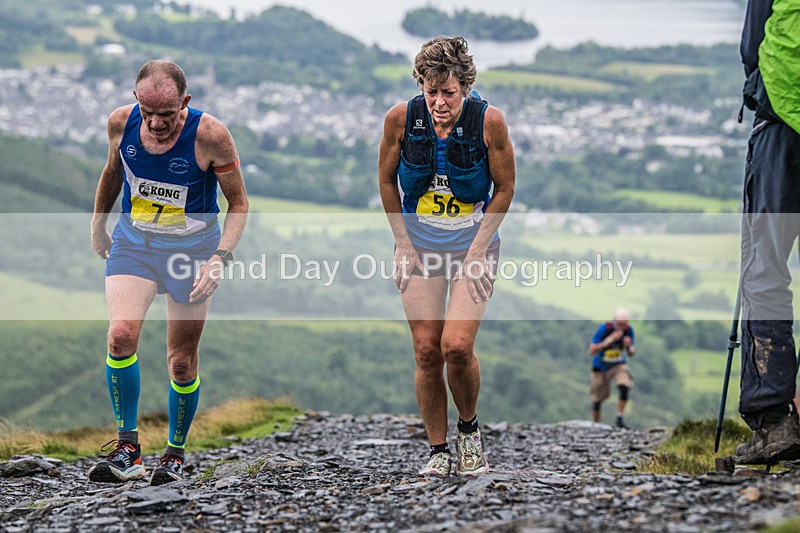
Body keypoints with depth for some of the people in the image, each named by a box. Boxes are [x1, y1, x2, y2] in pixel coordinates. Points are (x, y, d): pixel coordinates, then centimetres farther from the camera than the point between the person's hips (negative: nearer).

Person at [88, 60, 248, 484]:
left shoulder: (210, 135, -21)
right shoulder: (121, 123, -11)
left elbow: (239, 203, -9)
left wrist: (220, 258, -20)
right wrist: (98, 223, 22)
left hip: (193, 246, -2)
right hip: (132, 239, 2)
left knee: (182, 363, 4)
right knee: (121, 334, -22)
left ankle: (175, 452, 26)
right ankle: (127, 449, -13)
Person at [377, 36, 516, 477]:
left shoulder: (488, 120, -15)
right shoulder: (401, 118, -10)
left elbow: (504, 188, -3)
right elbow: (386, 180, 5)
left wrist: (477, 249, -8)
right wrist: (403, 242, 1)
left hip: (473, 246, -2)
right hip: (418, 247, 2)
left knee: (457, 346, -17)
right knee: (426, 351, -3)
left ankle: (469, 429, 9)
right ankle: (437, 450, 10)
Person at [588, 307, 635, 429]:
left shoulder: (628, 330, -13)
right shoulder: (604, 329, -23)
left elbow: (631, 354, -1)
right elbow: (592, 351, -27)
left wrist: (629, 346, -25)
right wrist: (609, 340, -37)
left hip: (619, 365, 2)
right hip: (601, 367, -2)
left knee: (625, 388, -25)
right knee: (597, 399, 7)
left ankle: (620, 420, -16)